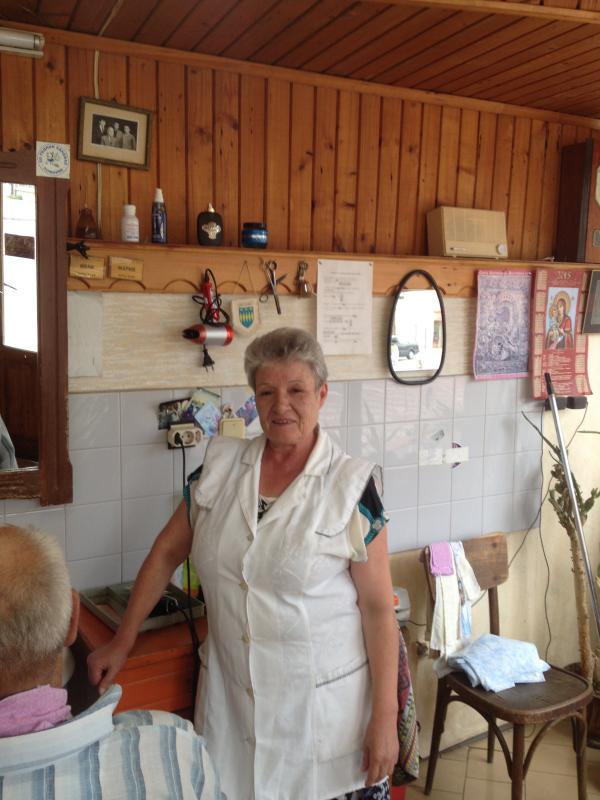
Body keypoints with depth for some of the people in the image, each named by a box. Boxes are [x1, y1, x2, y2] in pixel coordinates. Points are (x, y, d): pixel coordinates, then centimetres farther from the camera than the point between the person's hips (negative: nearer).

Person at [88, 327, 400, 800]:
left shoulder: (351, 485, -13)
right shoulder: (221, 465, -2)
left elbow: (378, 607, -10)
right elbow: (166, 553, 8)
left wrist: (385, 717, -10)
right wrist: (123, 642, 8)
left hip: (323, 701, -3)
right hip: (229, 696, 4)